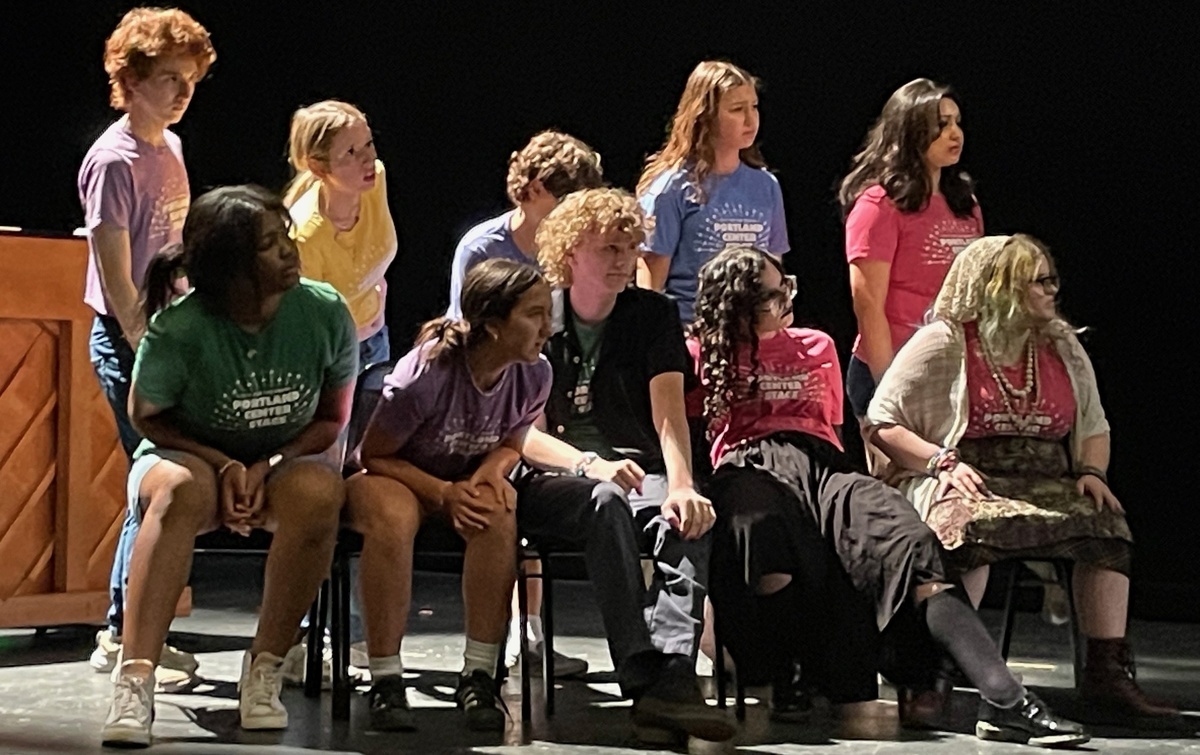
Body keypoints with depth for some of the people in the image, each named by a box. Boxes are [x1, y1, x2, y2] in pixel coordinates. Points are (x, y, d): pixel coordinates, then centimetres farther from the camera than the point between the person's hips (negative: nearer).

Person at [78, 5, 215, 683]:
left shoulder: (170, 147, 11)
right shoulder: (114, 161, -15)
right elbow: (118, 282, -17)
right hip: (128, 342, -8)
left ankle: (128, 631, 20)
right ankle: (126, 636, 3)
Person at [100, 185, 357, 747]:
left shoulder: (326, 313, -13)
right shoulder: (179, 330, -19)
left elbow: (332, 419, -1)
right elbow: (146, 416, -3)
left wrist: (268, 466, -17)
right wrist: (225, 464, -16)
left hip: (288, 459, 2)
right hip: (190, 452, -2)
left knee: (319, 493, -34)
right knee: (182, 491, -38)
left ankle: (264, 669, -21)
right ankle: (135, 681, -45)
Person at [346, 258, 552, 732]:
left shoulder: (534, 375, -13)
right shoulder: (425, 374, -29)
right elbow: (374, 455, -16)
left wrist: (492, 471, -17)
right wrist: (442, 493, -28)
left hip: (468, 482, 4)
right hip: (391, 476, -4)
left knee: (498, 511, -32)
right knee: (392, 519, -40)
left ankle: (479, 676, -25)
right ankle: (385, 682, -32)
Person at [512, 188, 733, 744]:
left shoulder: (654, 316, 9)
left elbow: (668, 414, -5)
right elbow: (525, 434, -4)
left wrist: (681, 485, -25)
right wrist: (591, 463, -24)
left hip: (640, 474, 2)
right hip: (551, 484, -2)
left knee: (691, 519, -32)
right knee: (605, 501, -37)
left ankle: (671, 674, -50)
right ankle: (646, 679, -48)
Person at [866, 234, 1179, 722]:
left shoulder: (1062, 347, 19)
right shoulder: (942, 343, 1)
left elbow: (1094, 427, 23)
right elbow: (882, 424, -2)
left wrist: (1091, 471, 1)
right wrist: (944, 462, -15)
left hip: (1043, 481, 5)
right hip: (963, 482, -5)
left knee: (1105, 524, -23)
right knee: (975, 528, -39)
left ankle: (1107, 674, -22)